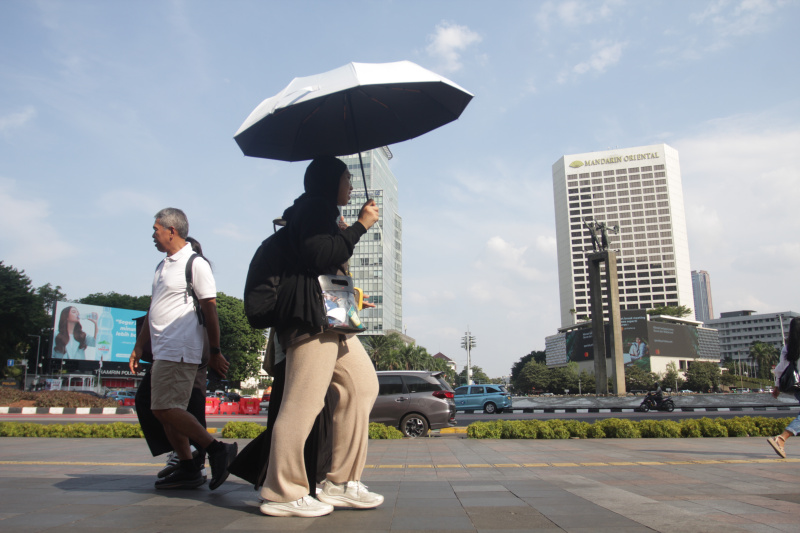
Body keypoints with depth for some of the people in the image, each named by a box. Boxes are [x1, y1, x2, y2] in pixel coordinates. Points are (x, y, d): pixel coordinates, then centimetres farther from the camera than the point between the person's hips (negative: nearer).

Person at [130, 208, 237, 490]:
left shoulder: (196, 264, -8)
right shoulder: (162, 266, 19)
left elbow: (210, 309, -10)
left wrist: (215, 351, -10)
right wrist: (139, 347, 22)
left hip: (180, 351, -9)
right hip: (162, 351, 9)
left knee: (165, 408, -15)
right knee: (168, 410, 8)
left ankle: (216, 449, -8)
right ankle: (188, 469, 15)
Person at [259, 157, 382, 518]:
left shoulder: (319, 212, 27)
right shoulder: (314, 207, -2)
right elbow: (320, 255, -17)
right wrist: (359, 226, -10)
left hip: (330, 315, 11)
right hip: (311, 312, -11)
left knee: (362, 386, 6)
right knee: (304, 399, -12)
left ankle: (342, 482, 8)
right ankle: (282, 493, -5)